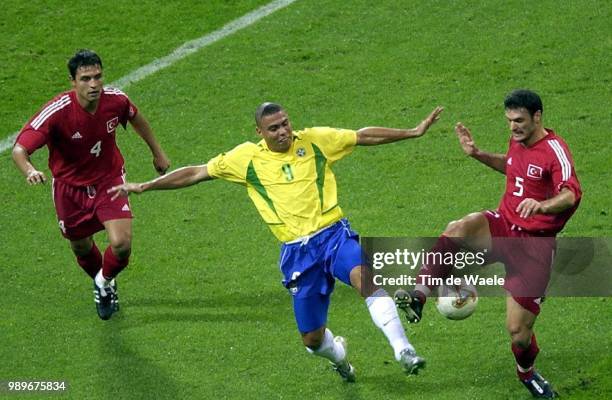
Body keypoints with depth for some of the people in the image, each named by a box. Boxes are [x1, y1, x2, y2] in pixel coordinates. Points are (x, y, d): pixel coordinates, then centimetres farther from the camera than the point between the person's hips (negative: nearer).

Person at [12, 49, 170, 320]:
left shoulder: (115, 100, -20)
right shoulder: (57, 112, -31)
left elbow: (135, 118, 7)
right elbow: (19, 149, -36)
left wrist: (157, 152, 18)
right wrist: (30, 171, -58)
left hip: (109, 181, 1)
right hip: (70, 187, -1)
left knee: (121, 244, -16)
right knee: (81, 248, 15)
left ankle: (106, 281, 20)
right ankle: (100, 285, 52)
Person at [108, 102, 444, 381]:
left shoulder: (315, 140, 3)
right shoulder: (246, 158, 2)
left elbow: (365, 136, 12)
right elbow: (195, 173, 8)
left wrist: (414, 132, 12)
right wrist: (143, 187, 8)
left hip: (333, 233, -1)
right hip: (296, 251, 1)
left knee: (365, 279, -34)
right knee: (312, 339, 3)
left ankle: (403, 351, -34)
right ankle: (338, 356, 40)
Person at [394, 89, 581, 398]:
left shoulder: (554, 150, -17)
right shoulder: (518, 141, 6)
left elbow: (571, 194, -34)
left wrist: (541, 206, -55)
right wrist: (478, 155, 16)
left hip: (534, 243, -5)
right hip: (503, 226, 5)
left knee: (518, 331, -2)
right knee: (457, 230, -32)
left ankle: (527, 372, 33)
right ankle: (418, 297, -36)